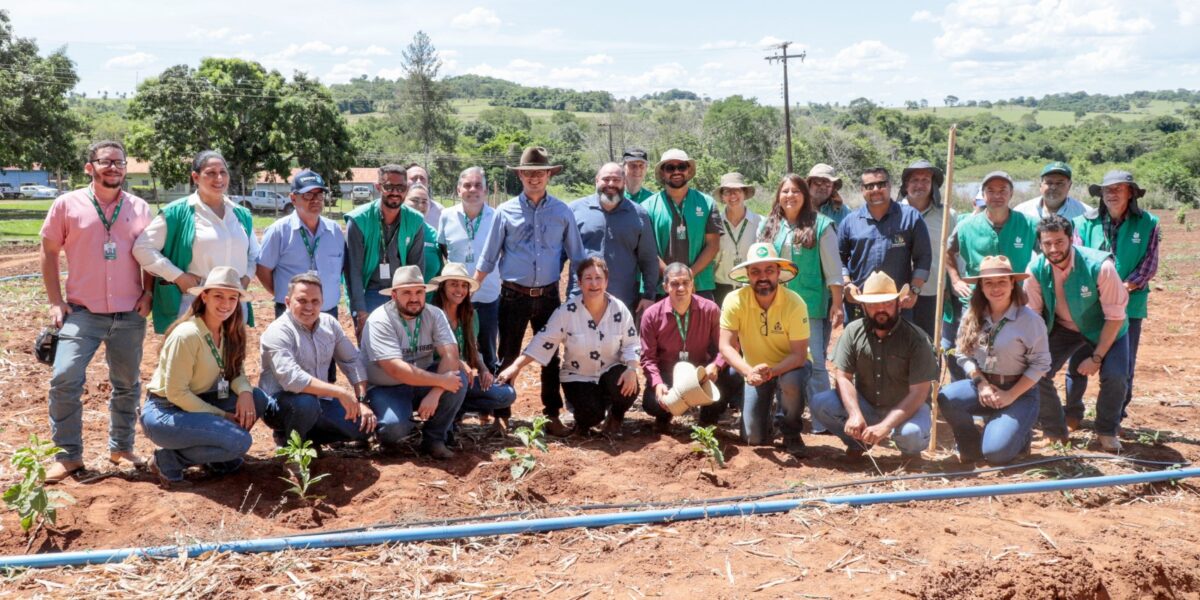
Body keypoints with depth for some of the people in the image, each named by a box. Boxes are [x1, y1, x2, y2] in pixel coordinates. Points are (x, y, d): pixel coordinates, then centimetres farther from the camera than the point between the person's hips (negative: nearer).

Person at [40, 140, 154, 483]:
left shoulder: (140, 208, 5)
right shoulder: (67, 205, -1)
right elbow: (49, 253, 2)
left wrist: (148, 293, -1)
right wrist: (55, 302, -4)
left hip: (130, 315, 2)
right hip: (82, 313, -2)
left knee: (127, 384, 11)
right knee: (65, 380, -9)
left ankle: (121, 448, 25)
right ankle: (68, 455, 4)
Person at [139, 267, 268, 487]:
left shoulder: (229, 332, 1)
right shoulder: (187, 335, -23)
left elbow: (236, 372, 5)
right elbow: (176, 393, -21)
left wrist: (245, 391, -19)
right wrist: (222, 416, -16)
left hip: (195, 402, 8)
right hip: (163, 412, -8)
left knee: (257, 400, -10)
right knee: (239, 441, -24)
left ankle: (218, 457, 6)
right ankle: (168, 459, -6)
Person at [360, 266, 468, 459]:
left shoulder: (434, 314, -7)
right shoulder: (380, 321, -21)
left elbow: (450, 355, -18)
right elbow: (397, 370, -29)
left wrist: (435, 393, -32)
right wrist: (441, 381, -29)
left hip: (422, 382, 4)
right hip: (386, 387, -4)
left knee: (458, 378, -23)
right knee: (395, 427, -33)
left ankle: (434, 438, -5)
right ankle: (389, 434, 6)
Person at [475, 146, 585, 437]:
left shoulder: (562, 212, 3)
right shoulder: (506, 212, -1)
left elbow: (577, 257, 8)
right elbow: (487, 259, 2)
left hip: (548, 295, 1)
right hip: (513, 296, -1)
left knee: (551, 357, 9)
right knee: (507, 357, 6)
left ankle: (552, 416, 18)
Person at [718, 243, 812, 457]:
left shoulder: (794, 303, -25)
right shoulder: (735, 301, -21)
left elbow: (799, 355, -24)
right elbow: (726, 346, -22)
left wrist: (771, 371, -42)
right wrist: (748, 371, -40)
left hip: (790, 366, -1)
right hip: (754, 369, 2)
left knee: (791, 382, -37)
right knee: (753, 437, -8)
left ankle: (791, 435, -9)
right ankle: (768, 416, 29)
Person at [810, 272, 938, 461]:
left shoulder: (916, 339, -17)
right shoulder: (853, 331, -7)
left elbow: (919, 393, -20)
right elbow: (843, 377, -9)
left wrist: (885, 426, -31)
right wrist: (855, 414, -28)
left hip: (905, 409, -3)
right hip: (865, 406, 3)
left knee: (911, 434, -37)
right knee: (820, 403, -22)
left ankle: (910, 452, 4)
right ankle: (859, 442, 6)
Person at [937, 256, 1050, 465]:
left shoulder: (1030, 319, -14)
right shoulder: (973, 316, -1)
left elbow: (1040, 364, -12)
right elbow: (964, 354, 2)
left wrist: (1011, 395, -16)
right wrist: (981, 383, -14)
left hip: (1019, 391, -4)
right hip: (983, 385, 4)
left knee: (996, 452, -22)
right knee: (946, 397, -26)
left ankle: (1020, 435, 16)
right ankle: (972, 446, 1)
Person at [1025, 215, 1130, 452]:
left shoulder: (1100, 266, -31)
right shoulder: (1036, 270, -21)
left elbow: (1115, 316, -23)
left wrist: (1097, 358, -23)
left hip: (1103, 329, -2)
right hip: (1063, 328, 3)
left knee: (1115, 376, -22)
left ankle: (1107, 432, 7)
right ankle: (1054, 432, 10)